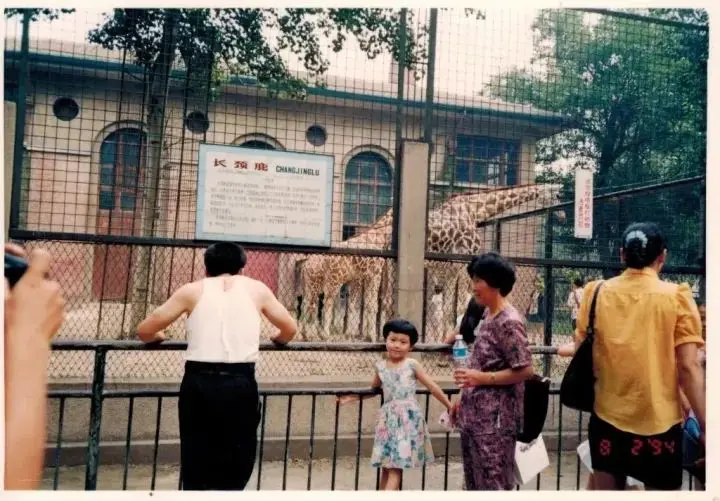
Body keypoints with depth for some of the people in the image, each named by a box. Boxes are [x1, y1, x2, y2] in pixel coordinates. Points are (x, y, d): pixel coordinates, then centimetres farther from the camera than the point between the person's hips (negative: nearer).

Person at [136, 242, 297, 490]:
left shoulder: (193, 290, 10)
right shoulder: (256, 289, 12)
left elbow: (145, 330, 12)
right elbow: (290, 329, 18)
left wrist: (158, 337, 33)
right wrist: (277, 340, 39)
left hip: (199, 384, 0)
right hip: (240, 385, 0)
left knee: (196, 472, 12)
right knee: (234, 472, 12)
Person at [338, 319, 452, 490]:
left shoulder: (412, 365, -2)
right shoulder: (380, 366, 8)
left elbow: (432, 387, 3)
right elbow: (374, 389, 26)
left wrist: (449, 405, 3)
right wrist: (352, 397, 21)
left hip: (408, 418, -4)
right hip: (388, 419, 4)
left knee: (395, 466, -8)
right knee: (385, 465, 7)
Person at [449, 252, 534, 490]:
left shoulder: (509, 321, -17)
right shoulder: (488, 315, 11)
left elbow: (525, 370, -18)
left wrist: (482, 378, -21)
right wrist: (464, 400, 17)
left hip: (495, 419, -9)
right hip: (474, 416, 9)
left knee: (493, 485, 0)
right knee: (474, 484, 17)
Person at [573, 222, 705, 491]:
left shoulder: (596, 293, -3)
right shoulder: (677, 297, -8)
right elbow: (688, 367, -12)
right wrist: (706, 427, -6)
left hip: (607, 416, 2)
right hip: (659, 421, -2)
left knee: (606, 488, 16)